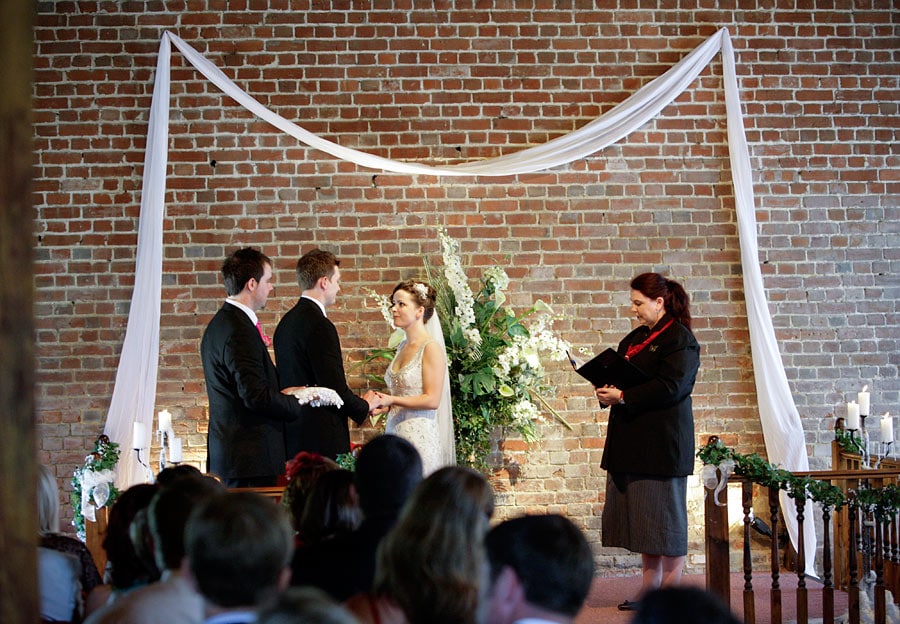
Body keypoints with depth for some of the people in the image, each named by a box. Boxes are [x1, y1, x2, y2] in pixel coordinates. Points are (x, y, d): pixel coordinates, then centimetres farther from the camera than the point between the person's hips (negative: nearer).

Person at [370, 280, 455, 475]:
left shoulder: (431, 348, -10)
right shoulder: (403, 347, 14)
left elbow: (432, 400, -15)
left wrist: (391, 400, -15)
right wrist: (383, 405, 6)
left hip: (419, 436, -7)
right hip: (395, 432, 7)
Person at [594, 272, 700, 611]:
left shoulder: (680, 339, -9)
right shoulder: (635, 338, 18)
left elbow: (669, 388, -19)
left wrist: (622, 396, -19)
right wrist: (607, 388, 3)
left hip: (662, 443, -9)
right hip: (632, 441, 9)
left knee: (664, 519, -4)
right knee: (642, 519, 9)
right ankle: (649, 592, 15)